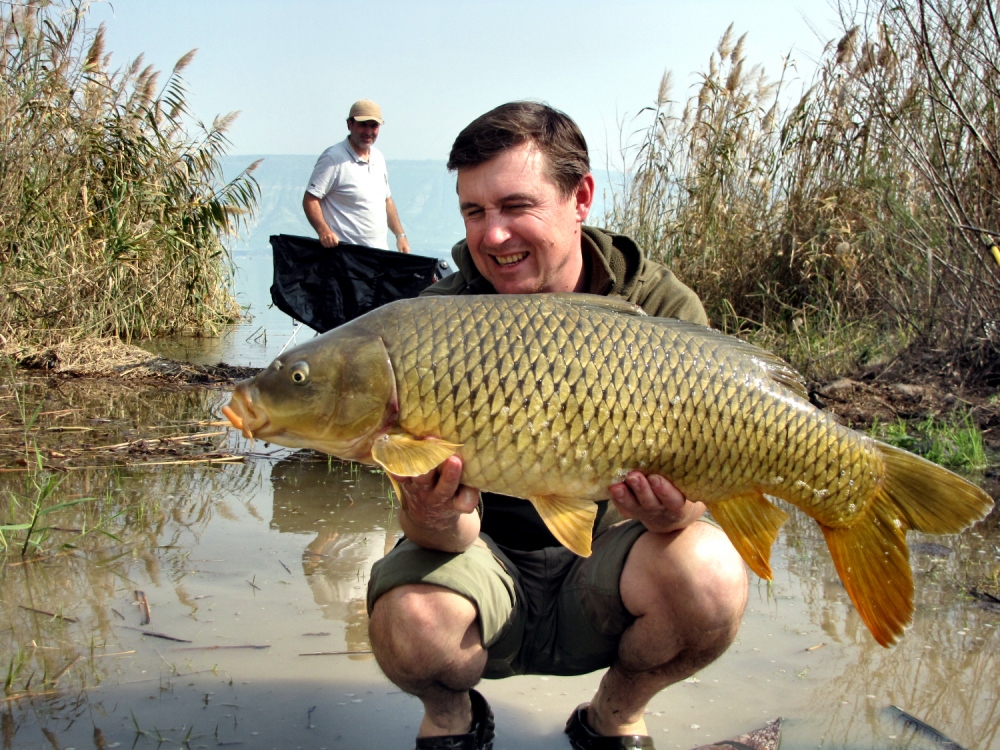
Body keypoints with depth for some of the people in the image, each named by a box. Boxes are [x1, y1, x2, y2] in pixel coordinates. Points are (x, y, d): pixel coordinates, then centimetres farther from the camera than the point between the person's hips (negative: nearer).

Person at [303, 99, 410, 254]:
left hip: (381, 253, 7)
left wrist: (400, 235, 17)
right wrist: (323, 231, -27)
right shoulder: (333, 158, -9)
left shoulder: (379, 158, 15)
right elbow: (310, 200, -12)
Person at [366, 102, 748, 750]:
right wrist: (436, 521, -40)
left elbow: (685, 494, -13)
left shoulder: (662, 310, -11)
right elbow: (452, 538, -15)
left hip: (600, 574, 1)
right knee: (409, 621, -32)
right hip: (484, 556, 0)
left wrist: (670, 512, -37)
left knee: (710, 579, -30)